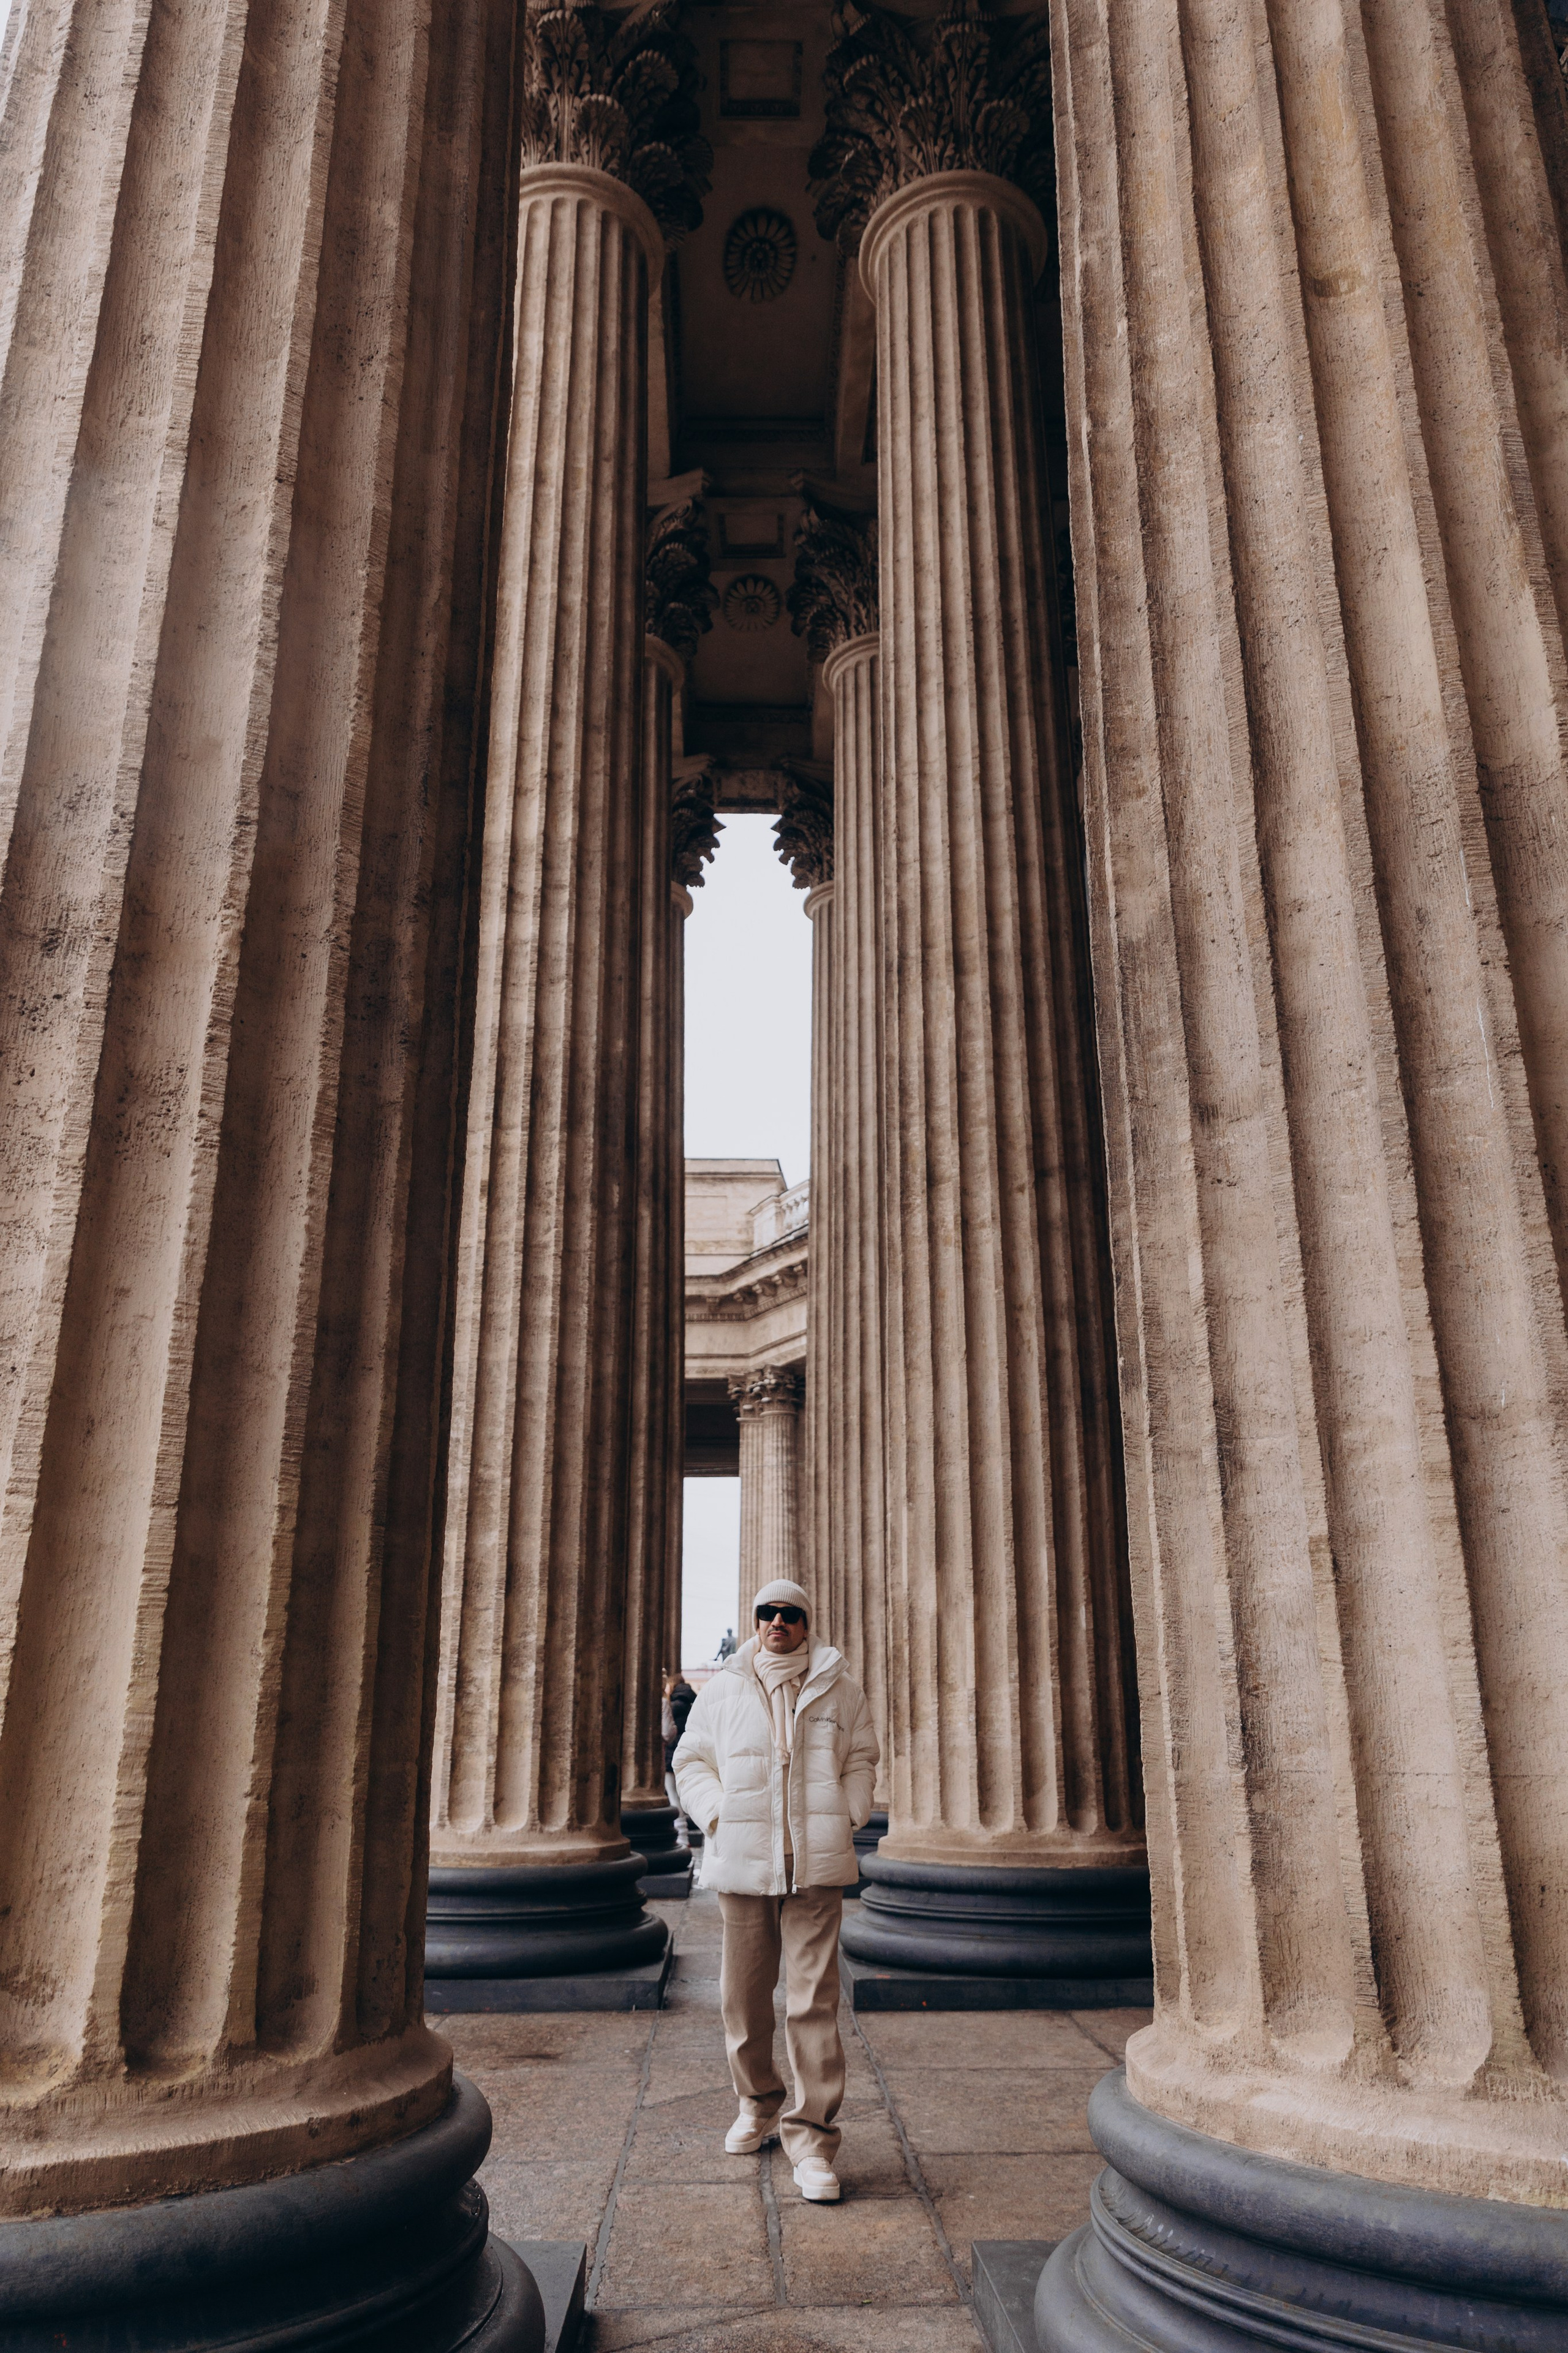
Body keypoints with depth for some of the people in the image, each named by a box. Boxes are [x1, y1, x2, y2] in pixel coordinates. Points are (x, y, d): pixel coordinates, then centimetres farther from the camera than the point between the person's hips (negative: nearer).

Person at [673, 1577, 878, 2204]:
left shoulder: (838, 1690, 5)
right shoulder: (721, 1692, 6)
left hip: (816, 1864, -1)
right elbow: (691, 1760, 11)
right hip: (743, 1863, 2)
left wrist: (847, 1819, 2)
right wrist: (719, 1818, -1)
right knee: (744, 1994, 12)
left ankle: (812, 2139, 4)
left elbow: (861, 1759, 15)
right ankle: (758, 2103, 35)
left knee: (814, 1999, -5)